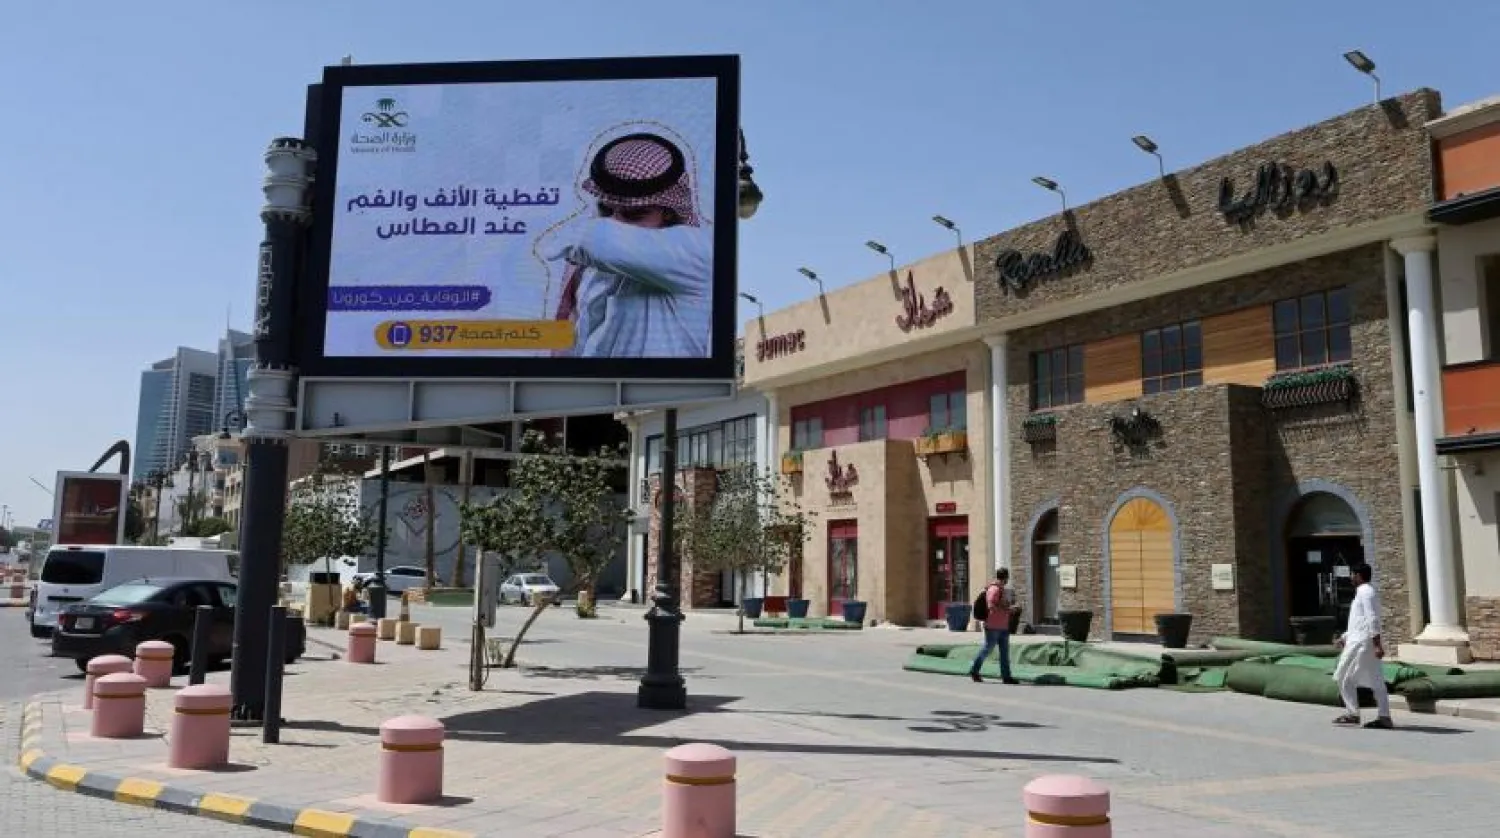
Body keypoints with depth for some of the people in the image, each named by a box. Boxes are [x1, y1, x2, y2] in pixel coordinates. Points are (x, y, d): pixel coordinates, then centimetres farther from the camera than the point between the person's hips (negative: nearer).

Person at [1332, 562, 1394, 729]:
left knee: (1344, 678, -3)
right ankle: (1384, 717, 4)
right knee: (1376, 682, 5)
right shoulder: (1365, 592, 19)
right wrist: (1345, 637, 25)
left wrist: (1377, 644, -26)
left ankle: (1352, 714, 1)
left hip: (1361, 643, -10)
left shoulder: (1365, 592, -12)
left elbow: (1373, 620, -20)